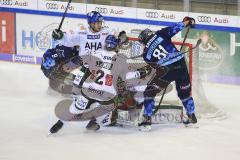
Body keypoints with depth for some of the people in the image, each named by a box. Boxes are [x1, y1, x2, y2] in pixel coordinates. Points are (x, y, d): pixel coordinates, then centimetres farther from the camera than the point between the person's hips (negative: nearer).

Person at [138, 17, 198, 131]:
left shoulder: (146, 54, 11)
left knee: (149, 92, 10)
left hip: (167, 71, -2)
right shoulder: (160, 34, 9)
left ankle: (147, 120, 2)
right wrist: (187, 22, 12)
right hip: (181, 65, 3)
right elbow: (174, 29, -1)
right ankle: (192, 117, 30)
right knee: (185, 93, 25)